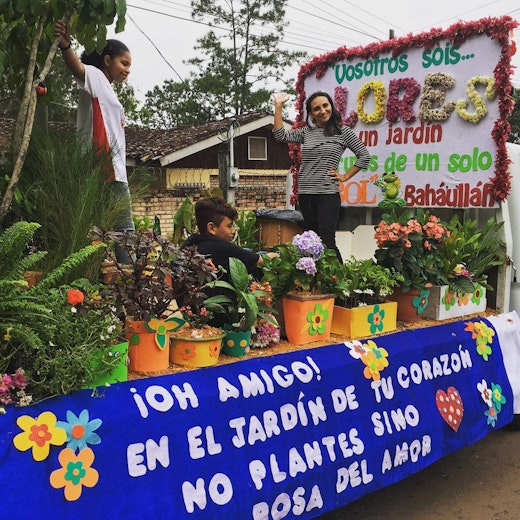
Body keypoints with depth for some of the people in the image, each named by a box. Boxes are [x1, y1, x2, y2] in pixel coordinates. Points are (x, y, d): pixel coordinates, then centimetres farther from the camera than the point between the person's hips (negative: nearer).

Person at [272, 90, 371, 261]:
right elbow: (280, 135, 4)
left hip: (328, 194, -5)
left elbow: (364, 156, 3)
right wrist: (278, 106, 5)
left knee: (327, 241, -12)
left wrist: (345, 176, -1)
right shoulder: (306, 132, 12)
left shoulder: (342, 131, 1)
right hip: (305, 194, 5)